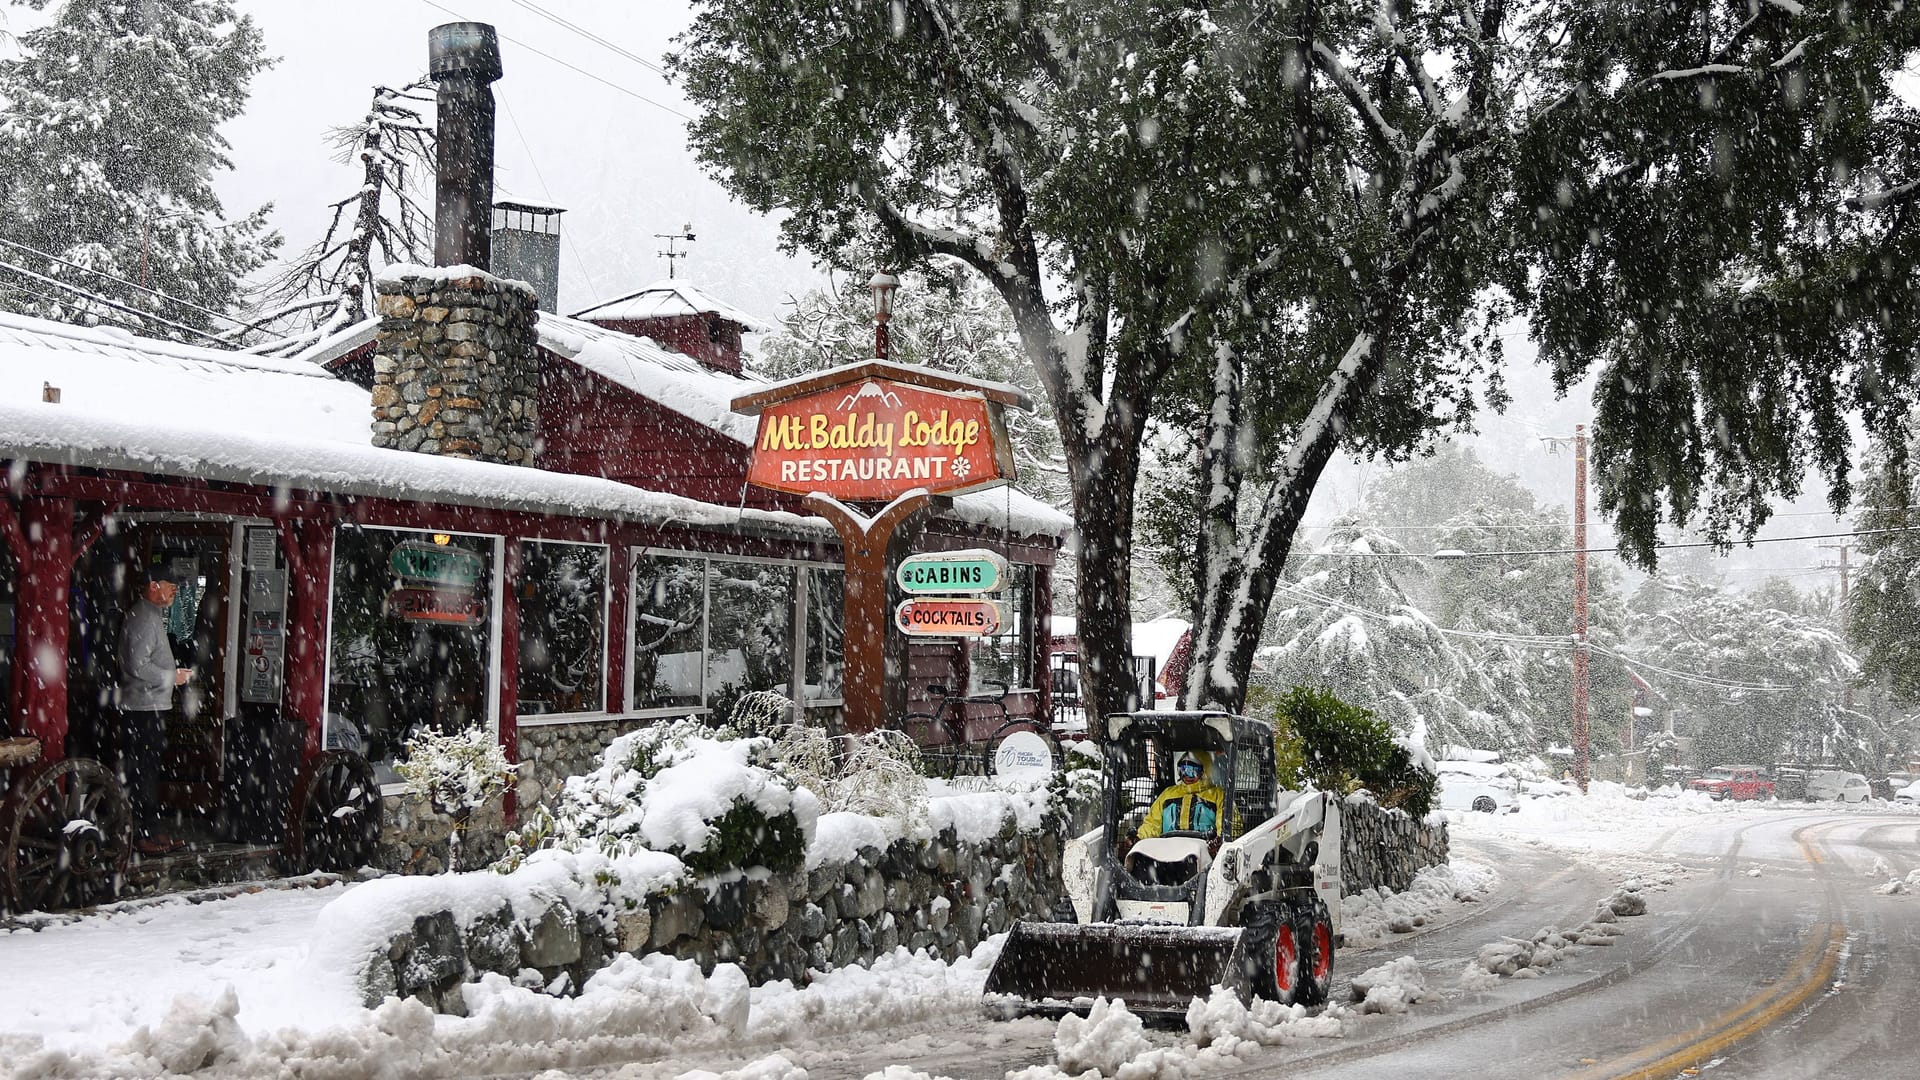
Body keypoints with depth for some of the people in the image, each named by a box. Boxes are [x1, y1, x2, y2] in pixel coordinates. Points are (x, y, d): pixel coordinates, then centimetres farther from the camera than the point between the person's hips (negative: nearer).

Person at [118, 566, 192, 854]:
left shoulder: (153, 616, 18)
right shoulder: (143, 618, -16)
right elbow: (137, 666, -24)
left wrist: (174, 673, 14)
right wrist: (173, 676, -14)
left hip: (153, 707, 11)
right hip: (143, 708, -11)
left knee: (150, 771, 14)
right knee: (142, 773, -8)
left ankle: (150, 828, 19)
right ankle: (141, 834, -6)